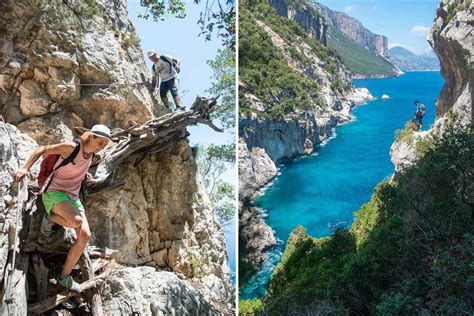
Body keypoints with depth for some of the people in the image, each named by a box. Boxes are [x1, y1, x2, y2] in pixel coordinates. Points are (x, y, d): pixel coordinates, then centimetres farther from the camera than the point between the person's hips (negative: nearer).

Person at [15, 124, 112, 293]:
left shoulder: (91, 154, 6)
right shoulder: (71, 147, -15)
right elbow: (42, 149, -9)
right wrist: (25, 168, -19)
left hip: (72, 197, 7)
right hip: (54, 192, -7)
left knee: (85, 236, -10)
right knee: (76, 221, -37)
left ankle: (64, 277, 1)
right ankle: (50, 218, -3)